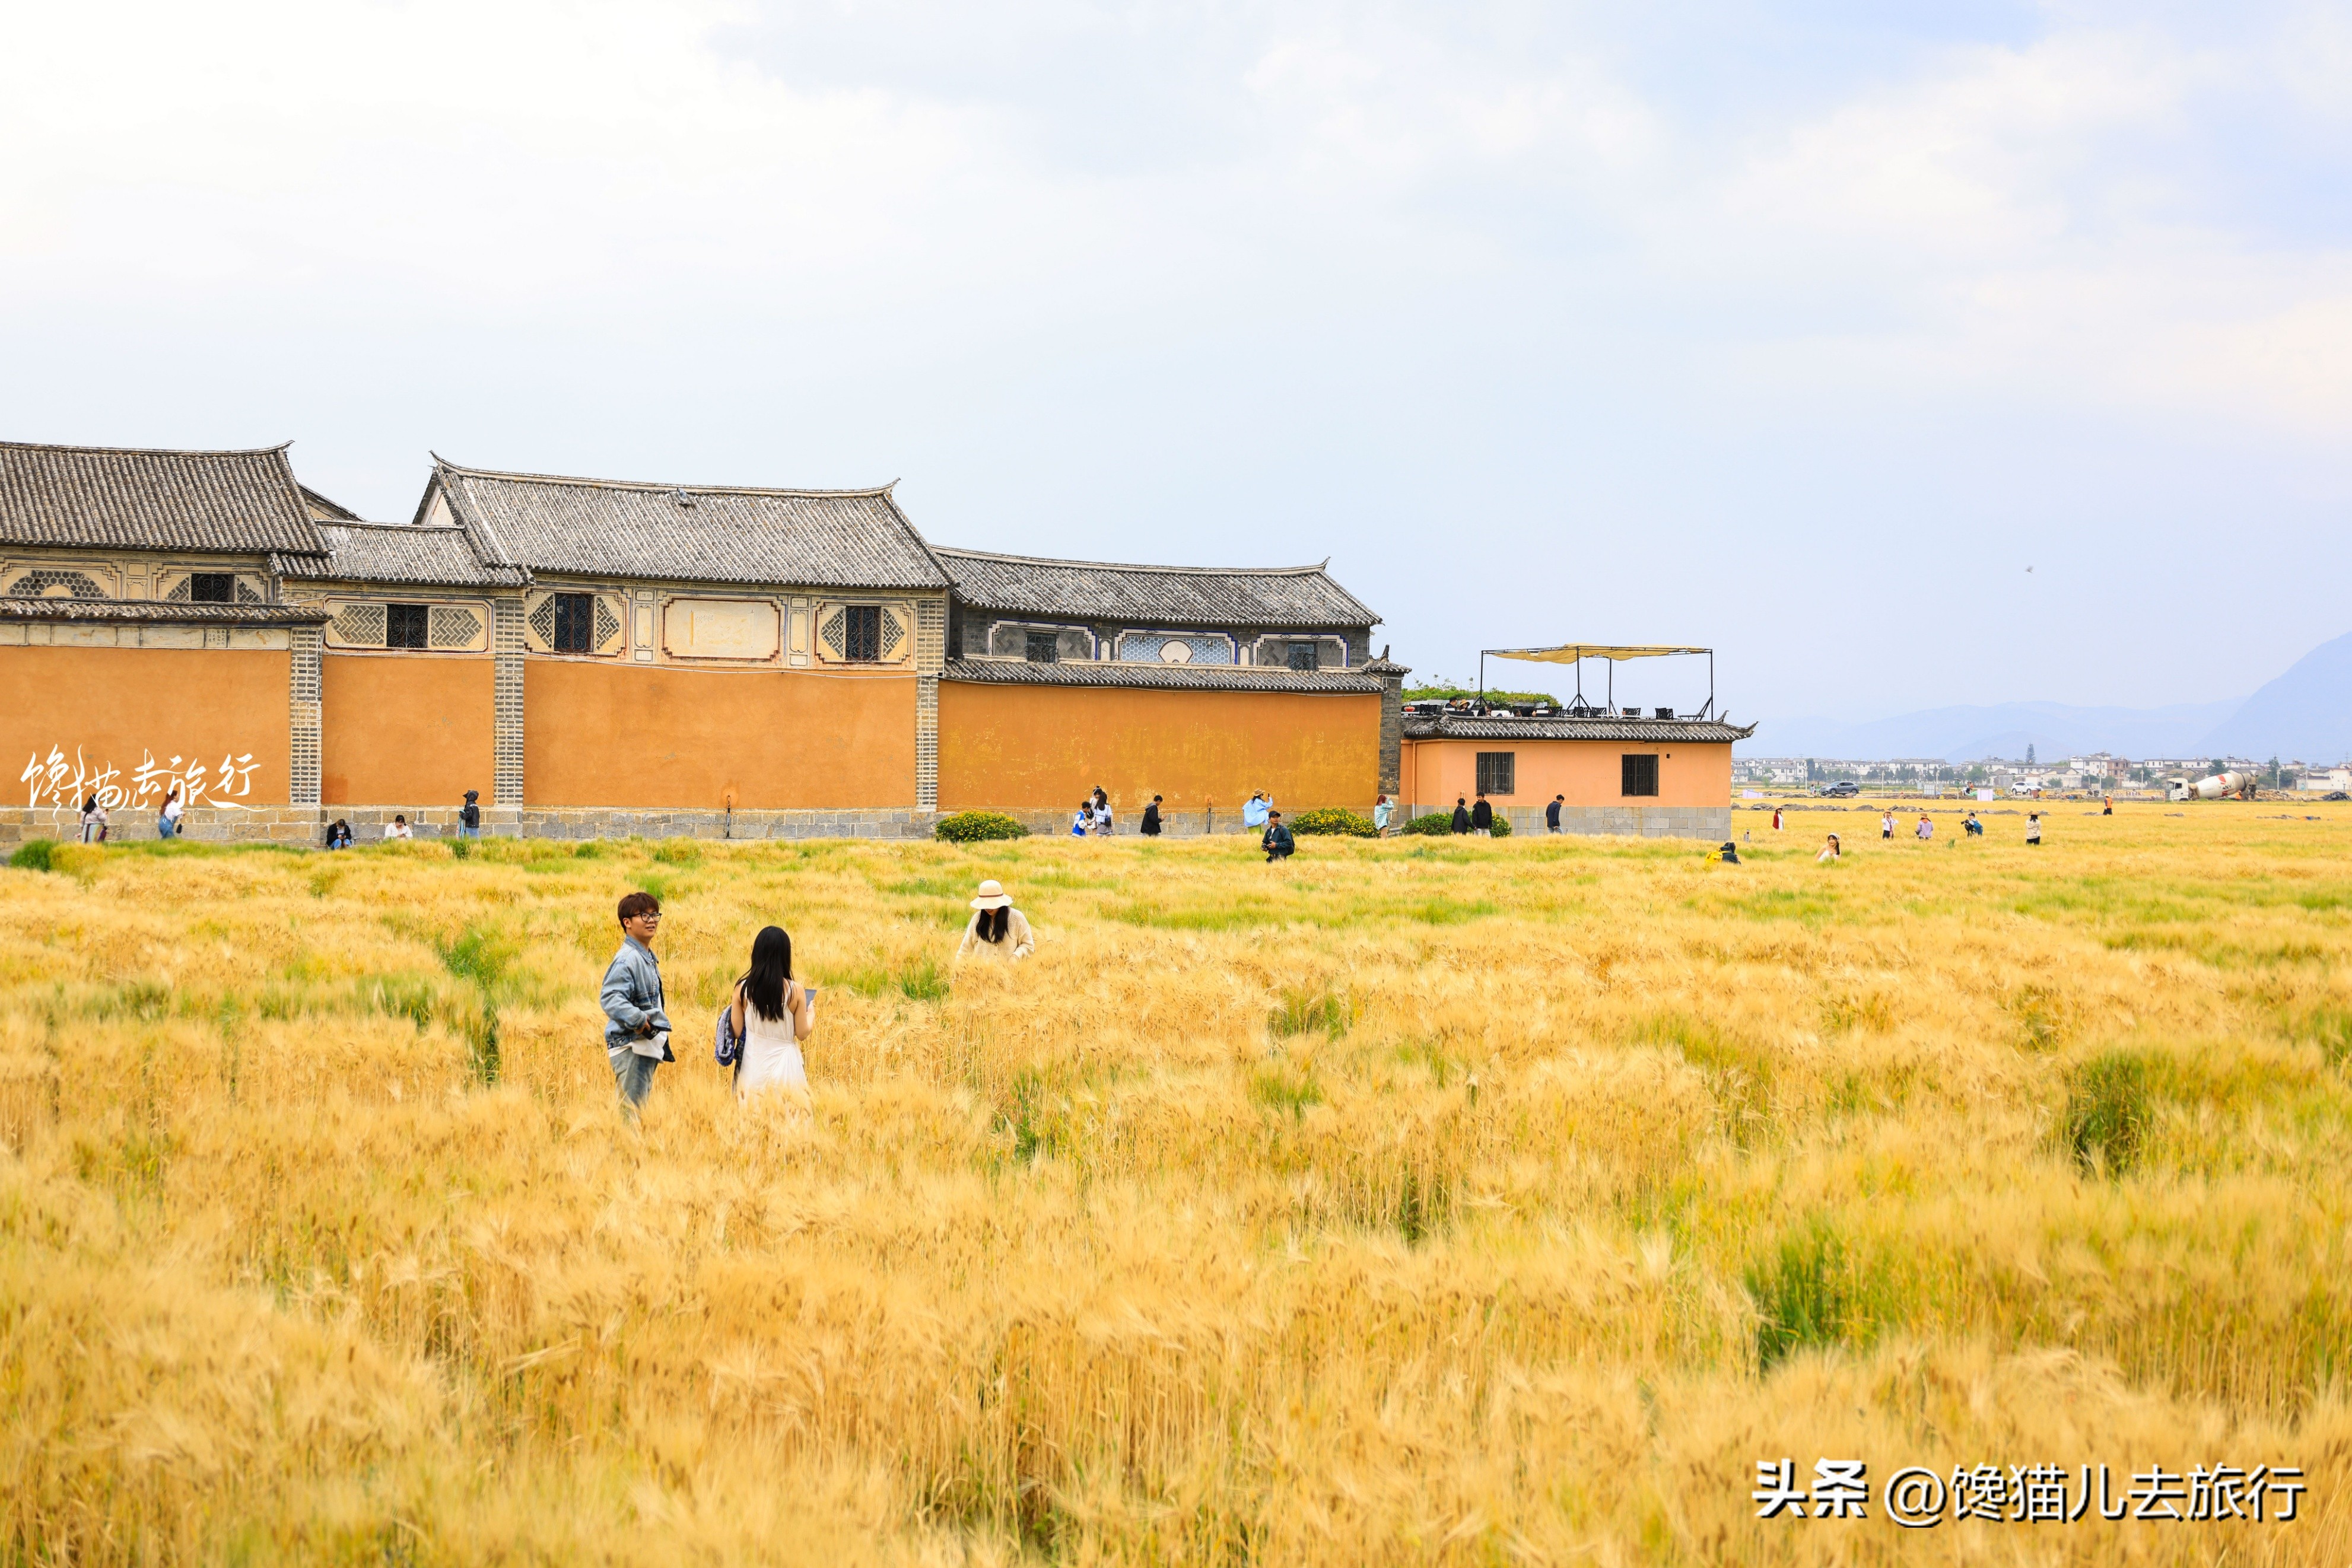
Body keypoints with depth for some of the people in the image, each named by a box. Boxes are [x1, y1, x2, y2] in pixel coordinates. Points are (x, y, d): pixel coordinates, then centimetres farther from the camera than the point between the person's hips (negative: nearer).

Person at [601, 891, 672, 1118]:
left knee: (642, 1106, 15)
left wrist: (662, 1039, 21)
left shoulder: (649, 958, 16)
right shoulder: (627, 959, -16)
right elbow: (610, 998, -28)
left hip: (647, 1046, 10)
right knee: (631, 1110, -10)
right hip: (630, 1046, -10)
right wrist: (640, 1022, -31)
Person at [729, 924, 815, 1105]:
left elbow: (737, 1032, -2)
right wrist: (811, 1012, 16)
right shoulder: (796, 992, -13)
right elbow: (802, 1033, -4)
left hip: (753, 1064, 2)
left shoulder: (742, 989, -9)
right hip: (784, 1063, -2)